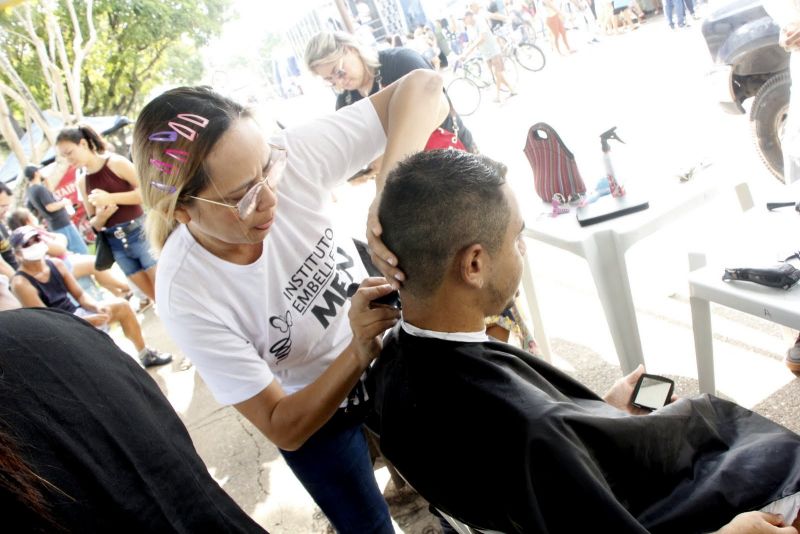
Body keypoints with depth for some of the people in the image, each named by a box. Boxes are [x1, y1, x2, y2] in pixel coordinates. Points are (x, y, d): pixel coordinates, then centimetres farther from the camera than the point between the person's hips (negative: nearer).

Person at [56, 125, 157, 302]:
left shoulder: (116, 163, -6)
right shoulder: (82, 183, 10)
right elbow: (94, 224, 15)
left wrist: (110, 198, -17)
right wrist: (101, 216, -8)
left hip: (140, 234, -5)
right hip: (116, 245, 5)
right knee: (155, 296, 9)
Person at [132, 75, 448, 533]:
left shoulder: (290, 158, -29)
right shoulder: (185, 296, -32)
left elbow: (424, 86, -29)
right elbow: (283, 428, -25)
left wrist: (390, 186, -46)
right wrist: (359, 352, -41)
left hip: (391, 352, 3)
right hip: (313, 413, -3)